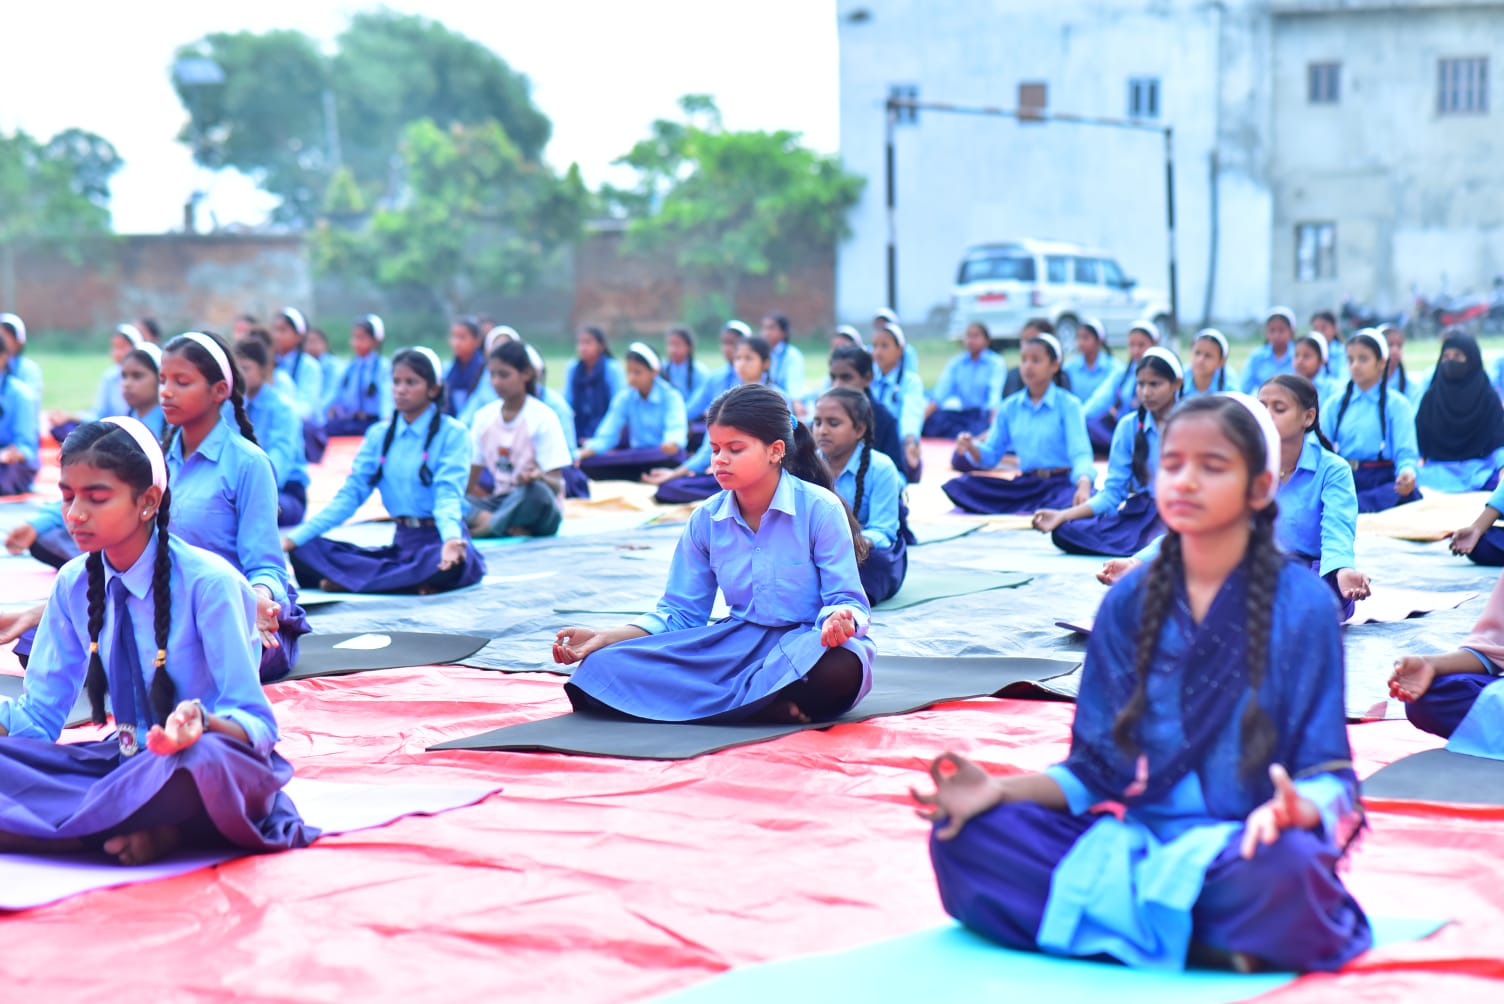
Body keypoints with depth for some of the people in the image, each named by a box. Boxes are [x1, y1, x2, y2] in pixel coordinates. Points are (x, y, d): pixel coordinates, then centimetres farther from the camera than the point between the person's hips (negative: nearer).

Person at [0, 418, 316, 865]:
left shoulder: (209, 583, -15)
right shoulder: (74, 585, 3)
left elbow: (256, 725, -16)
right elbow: (38, 714, 7)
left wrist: (201, 724, -38)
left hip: (211, 766, -6)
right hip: (128, 762, 6)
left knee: (200, 758, -41)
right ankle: (158, 828, -24)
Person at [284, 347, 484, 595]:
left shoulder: (452, 433, -2)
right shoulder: (379, 435, 12)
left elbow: (448, 494, -15)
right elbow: (351, 494, 6)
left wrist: (451, 538, -37)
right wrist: (294, 538, -6)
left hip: (438, 540, -4)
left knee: (447, 564, -41)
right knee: (304, 549, -12)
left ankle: (348, 580, -24)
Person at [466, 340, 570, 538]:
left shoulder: (543, 417, -6)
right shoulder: (484, 416, 7)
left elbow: (557, 486, -13)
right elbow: (469, 484, 10)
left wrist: (539, 477, -35)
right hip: (500, 502, 4)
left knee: (536, 492, -39)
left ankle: (481, 529, -25)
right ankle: (511, 529, -33)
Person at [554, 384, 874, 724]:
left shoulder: (820, 509, -7)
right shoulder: (707, 520, 7)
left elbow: (846, 600, -9)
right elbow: (680, 613, 11)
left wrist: (838, 621, -35)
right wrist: (605, 637, -2)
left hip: (807, 641, -4)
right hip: (739, 642, 4)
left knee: (841, 666, -44)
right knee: (606, 668, -19)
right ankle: (772, 707, -26)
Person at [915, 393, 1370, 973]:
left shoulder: (1302, 605, -4)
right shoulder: (1129, 603, 8)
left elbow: (1328, 774, -6)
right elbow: (1096, 767, 10)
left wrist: (1296, 810, -30)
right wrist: (1000, 791, -8)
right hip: (1129, 839, 5)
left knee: (1288, 864, -40)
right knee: (965, 836, -17)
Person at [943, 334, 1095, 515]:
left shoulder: (1068, 405, -2)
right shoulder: (1010, 407, 12)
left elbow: (1080, 453, -14)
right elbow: (990, 455, 14)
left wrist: (1084, 484, -35)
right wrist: (972, 448, -10)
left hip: (1060, 484, -4)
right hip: (1022, 484, 4)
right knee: (959, 486, -17)